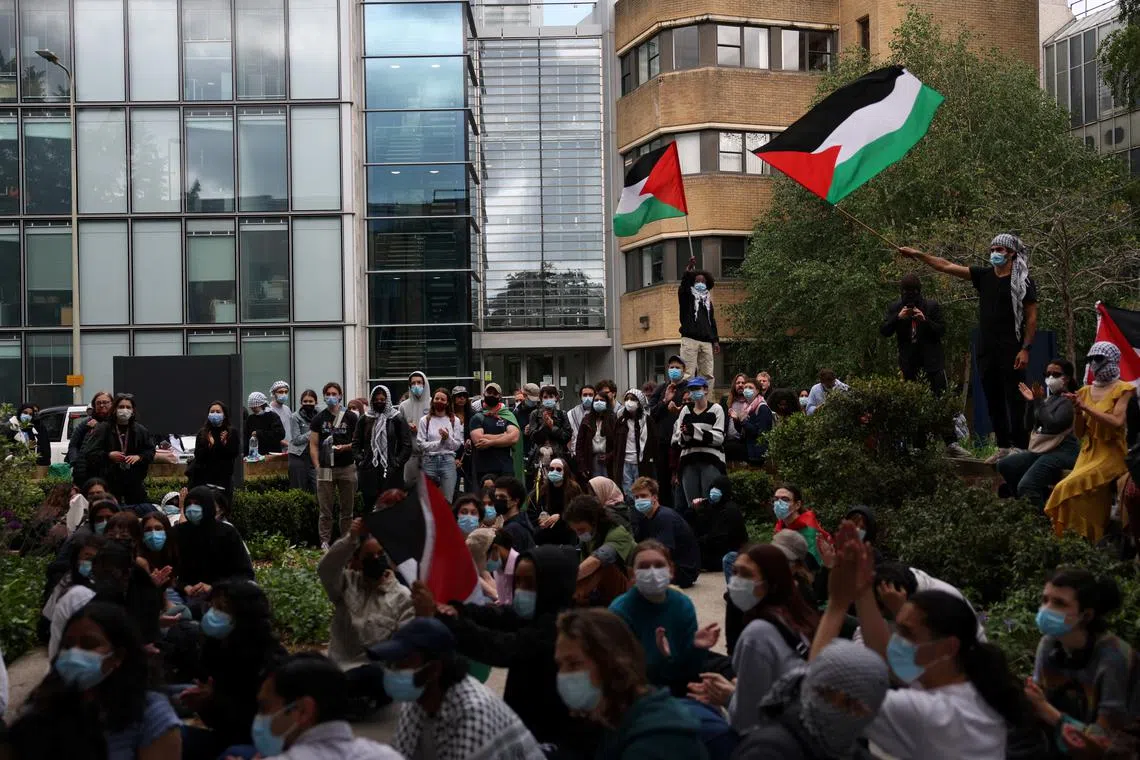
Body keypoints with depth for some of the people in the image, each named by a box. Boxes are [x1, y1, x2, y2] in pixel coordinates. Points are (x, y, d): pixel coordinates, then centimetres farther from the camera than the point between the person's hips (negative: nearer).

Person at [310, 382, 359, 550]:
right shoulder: (319, 419, 7)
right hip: (325, 469, -1)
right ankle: (324, 543, 1)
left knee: (347, 509, 6)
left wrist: (346, 447, -12)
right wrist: (317, 467, -5)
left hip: (346, 468, 1)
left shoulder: (350, 417, 7)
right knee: (325, 510, -2)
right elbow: (313, 446, 5)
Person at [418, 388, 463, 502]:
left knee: (447, 499, -1)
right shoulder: (425, 420, 5)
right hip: (429, 461, 0)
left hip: (448, 461, 0)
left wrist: (448, 438, -14)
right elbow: (421, 444, -2)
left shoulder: (455, 421, 8)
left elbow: (457, 445, 4)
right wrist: (440, 442, -9)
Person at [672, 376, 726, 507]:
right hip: (689, 460, 4)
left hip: (711, 461, -4)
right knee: (691, 502, 5)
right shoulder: (685, 410, 15)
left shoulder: (716, 409, 3)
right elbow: (678, 439, 9)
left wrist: (695, 431, -18)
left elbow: (719, 437, -8)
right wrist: (685, 434, -14)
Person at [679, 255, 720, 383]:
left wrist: (715, 340, 13)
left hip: (706, 342, 5)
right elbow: (684, 285, -11)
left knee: (707, 375, -2)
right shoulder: (687, 296, 11)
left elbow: (712, 321, 23)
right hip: (690, 340, -5)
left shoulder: (707, 300, 25)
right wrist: (689, 269, -28)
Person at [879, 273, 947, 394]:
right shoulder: (894, 307, 4)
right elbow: (883, 331, -1)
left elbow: (942, 330, -3)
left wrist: (925, 320, -19)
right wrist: (898, 317, -16)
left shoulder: (932, 306, -1)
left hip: (931, 360, -1)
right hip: (908, 362, 2)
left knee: (939, 396, -3)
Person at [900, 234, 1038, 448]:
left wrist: (1025, 349, -13)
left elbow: (1032, 317, -5)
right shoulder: (984, 275, 10)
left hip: (1011, 352, -5)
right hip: (986, 351, 6)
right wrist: (918, 255, -1)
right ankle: (1003, 447, 14)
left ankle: (1022, 448, -4)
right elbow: (946, 266, 6)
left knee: (1015, 401, -6)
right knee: (993, 401, 8)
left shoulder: (1023, 281, -3)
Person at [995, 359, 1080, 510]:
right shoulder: (1048, 398, 18)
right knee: (1004, 465, 0)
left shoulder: (1069, 401, -8)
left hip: (1062, 452, -9)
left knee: (1025, 486, -28)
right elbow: (1029, 425, 16)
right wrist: (1030, 402, 3)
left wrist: (1039, 402, -19)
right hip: (1041, 450, 9)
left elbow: (1053, 425, -21)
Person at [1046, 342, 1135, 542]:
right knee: (1089, 499, -16)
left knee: (1069, 488, -24)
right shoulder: (1085, 392, 13)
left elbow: (1116, 422, -17)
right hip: (1088, 453, 5)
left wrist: (1086, 407, -16)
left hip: (1111, 454, -5)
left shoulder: (1122, 390, -2)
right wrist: (1077, 411, -5)